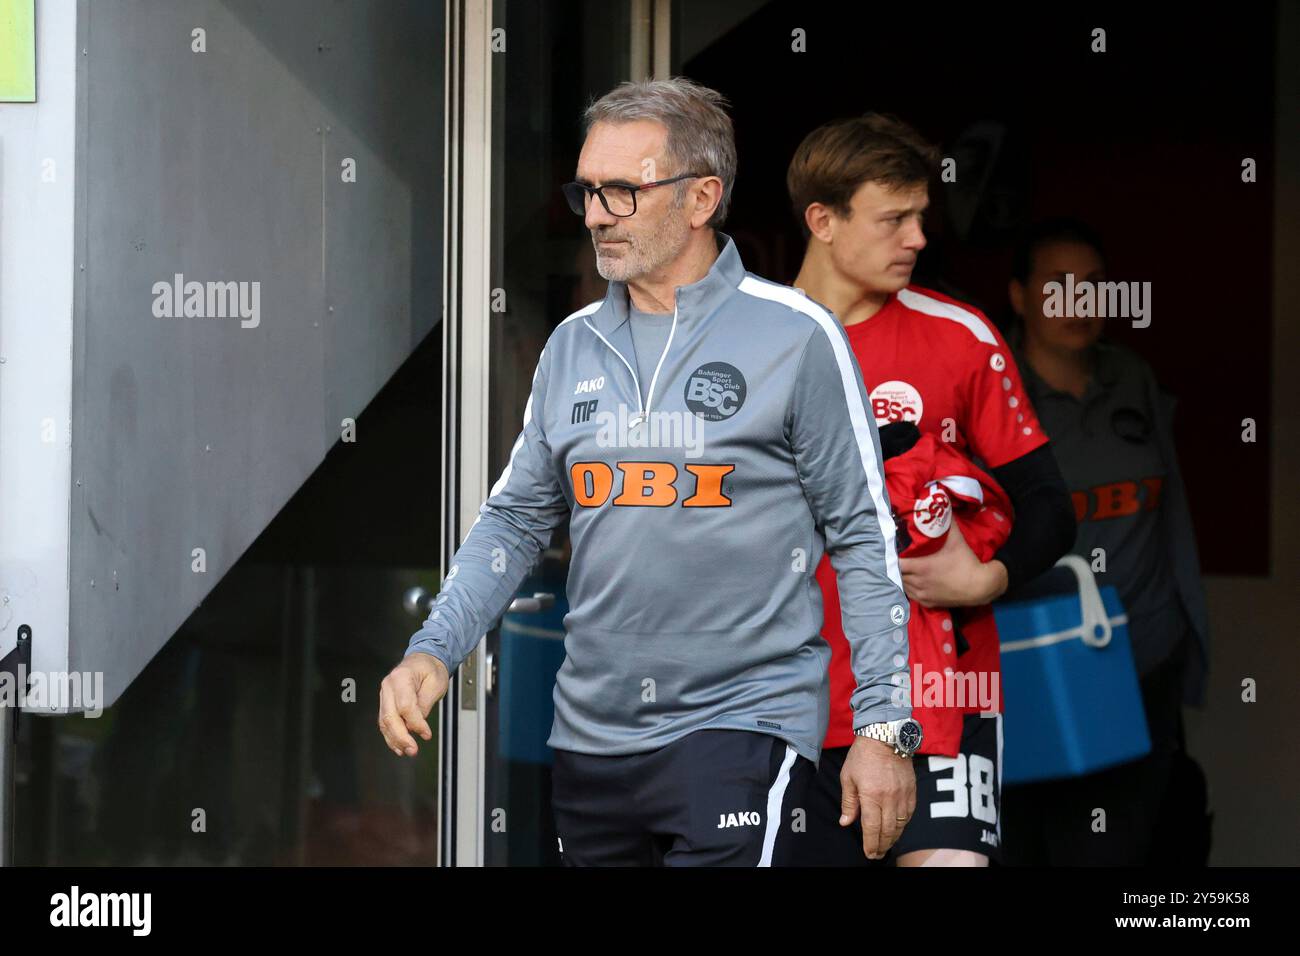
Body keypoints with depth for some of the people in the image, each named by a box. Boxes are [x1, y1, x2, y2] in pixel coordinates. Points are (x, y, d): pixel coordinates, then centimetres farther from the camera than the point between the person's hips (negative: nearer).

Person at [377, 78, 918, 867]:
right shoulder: (574, 345, 11)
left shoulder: (797, 336, -5)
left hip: (743, 722, -5)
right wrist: (434, 651, 1)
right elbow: (515, 520, 15)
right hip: (592, 735, 5)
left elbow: (864, 537, -4)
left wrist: (884, 726, -8)